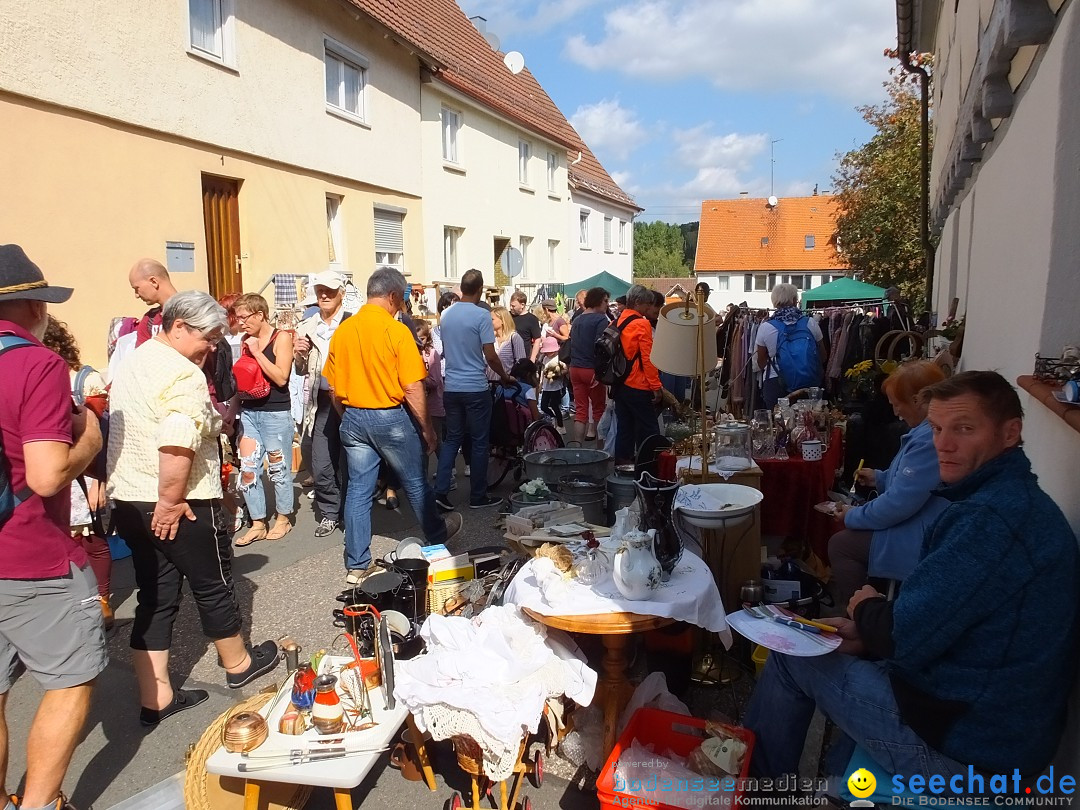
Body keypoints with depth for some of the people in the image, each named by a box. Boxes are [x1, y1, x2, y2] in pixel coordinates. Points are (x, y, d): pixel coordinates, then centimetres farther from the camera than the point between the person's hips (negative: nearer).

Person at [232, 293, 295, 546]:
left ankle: (283, 518, 22)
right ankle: (258, 523, 14)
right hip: (249, 412, 6)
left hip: (276, 413, -6)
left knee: (279, 468, 5)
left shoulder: (281, 337, -7)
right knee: (247, 470, 3)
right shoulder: (247, 340, 9)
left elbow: (281, 378, -15)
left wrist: (256, 352, -14)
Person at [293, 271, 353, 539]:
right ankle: (329, 513, 21)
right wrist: (299, 355, -3)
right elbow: (301, 370, 17)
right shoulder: (307, 327, 10)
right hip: (322, 404, 4)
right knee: (321, 466, 3)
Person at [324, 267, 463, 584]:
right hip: (390, 417, -4)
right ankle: (436, 534, 37)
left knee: (358, 490, 9)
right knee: (415, 482, 15)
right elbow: (413, 388, -16)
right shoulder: (396, 330, -15)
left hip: (353, 418, 5)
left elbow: (333, 386, 7)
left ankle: (356, 565, 14)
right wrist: (427, 428, -5)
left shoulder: (342, 330, 1)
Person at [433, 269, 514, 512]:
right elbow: (490, 356, -13)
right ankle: (478, 496, 13)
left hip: (451, 387, 6)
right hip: (475, 388, -5)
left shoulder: (446, 315, 6)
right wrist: (505, 377, 4)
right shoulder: (481, 315, -12)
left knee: (452, 439, 13)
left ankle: (440, 492, 6)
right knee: (479, 442, 5)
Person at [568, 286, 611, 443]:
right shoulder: (601, 319, -11)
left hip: (575, 369, 6)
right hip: (592, 369, -6)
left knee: (580, 409, 5)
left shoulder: (577, 320, 13)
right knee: (599, 409, 11)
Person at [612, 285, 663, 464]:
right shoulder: (642, 324, -13)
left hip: (620, 384, 8)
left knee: (624, 427, 14)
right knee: (648, 429, -1)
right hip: (638, 386, -8)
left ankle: (621, 461, 19)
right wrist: (656, 385, -12)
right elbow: (648, 358, -16)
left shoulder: (618, 322, 9)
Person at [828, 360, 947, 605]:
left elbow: (897, 504, -26)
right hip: (922, 527, 11)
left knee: (840, 544, -7)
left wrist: (852, 516, -10)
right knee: (844, 539, 15)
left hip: (922, 543, -11)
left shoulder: (930, 438, -28)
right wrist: (880, 478, 14)